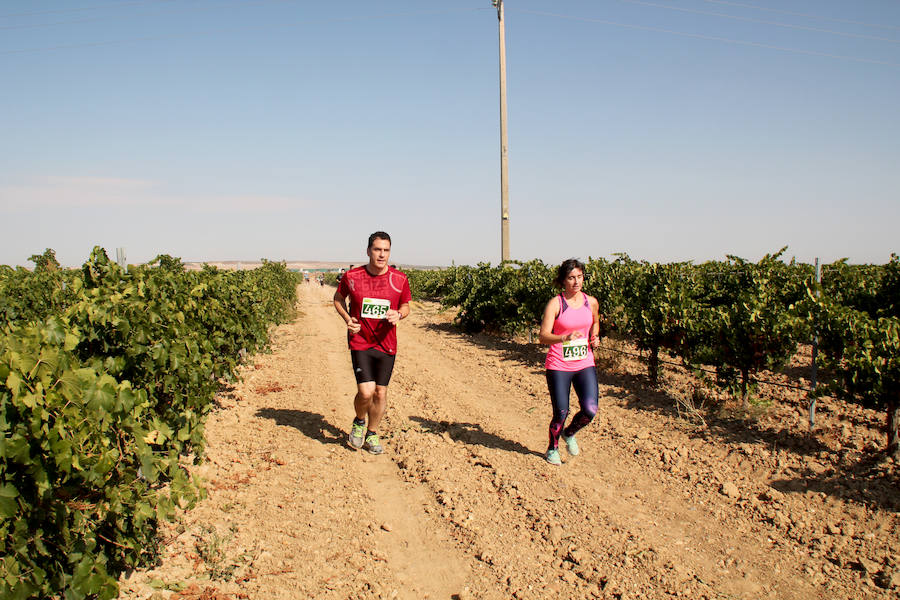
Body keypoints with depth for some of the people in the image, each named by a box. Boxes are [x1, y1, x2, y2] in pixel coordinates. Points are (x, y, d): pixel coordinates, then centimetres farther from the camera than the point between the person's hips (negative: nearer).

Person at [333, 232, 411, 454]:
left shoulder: (400, 280, -4)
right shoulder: (351, 277, -6)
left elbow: (405, 306, 12)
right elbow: (338, 298, 12)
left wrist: (399, 314, -12)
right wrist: (347, 319, -5)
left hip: (386, 345, 2)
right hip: (360, 342, -2)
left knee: (381, 393, 9)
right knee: (366, 392, -12)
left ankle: (372, 435, 31)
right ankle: (359, 422, 21)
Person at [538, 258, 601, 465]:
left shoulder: (591, 302, 3)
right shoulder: (555, 303, -10)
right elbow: (543, 336, -16)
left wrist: (595, 337, 6)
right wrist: (565, 337, -33)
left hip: (585, 364, 4)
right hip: (558, 366, -4)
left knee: (590, 410, -8)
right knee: (561, 413, 0)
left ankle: (569, 433, 26)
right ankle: (552, 448, 30)